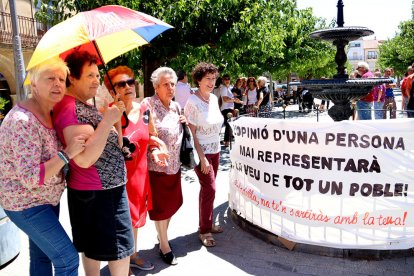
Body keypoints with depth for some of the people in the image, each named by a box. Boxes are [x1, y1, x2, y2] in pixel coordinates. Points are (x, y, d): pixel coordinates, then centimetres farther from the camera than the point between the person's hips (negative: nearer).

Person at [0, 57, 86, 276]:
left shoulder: (50, 113, 1)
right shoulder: (23, 121, -27)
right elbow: (30, 178, -30)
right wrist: (66, 154, -33)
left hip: (46, 198, 9)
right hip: (26, 204, -9)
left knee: (42, 256, 21)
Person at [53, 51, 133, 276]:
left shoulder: (82, 106, 11)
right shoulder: (70, 108, -21)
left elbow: (105, 143, 21)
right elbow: (84, 159, -30)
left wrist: (110, 117, 9)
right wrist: (107, 121, -27)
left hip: (103, 189, 10)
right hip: (98, 193, -10)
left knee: (93, 249, 20)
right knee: (119, 251, 1)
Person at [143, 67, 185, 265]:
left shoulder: (176, 106, 7)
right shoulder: (148, 104, -14)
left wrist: (183, 122, 1)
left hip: (174, 164, 7)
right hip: (157, 164, -6)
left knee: (172, 202, 18)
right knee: (161, 205, 7)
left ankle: (162, 234, 41)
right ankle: (164, 246, 23)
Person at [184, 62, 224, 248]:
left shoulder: (214, 98, 6)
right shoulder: (193, 103, -15)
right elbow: (191, 133, -16)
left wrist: (216, 148, 14)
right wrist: (202, 158, -18)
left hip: (215, 151, 7)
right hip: (201, 152, -7)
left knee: (207, 189, 14)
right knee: (209, 189, -6)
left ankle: (207, 223, 29)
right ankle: (204, 231, 9)